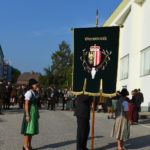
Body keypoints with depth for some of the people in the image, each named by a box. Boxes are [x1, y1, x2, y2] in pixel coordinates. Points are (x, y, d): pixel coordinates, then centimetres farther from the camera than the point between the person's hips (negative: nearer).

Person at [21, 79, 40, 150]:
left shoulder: (35, 92, 12)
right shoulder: (29, 93, -15)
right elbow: (26, 104, -17)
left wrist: (37, 113, 16)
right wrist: (27, 115, -21)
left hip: (35, 111, 9)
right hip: (30, 111, -9)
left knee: (32, 128, 11)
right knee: (28, 128, -5)